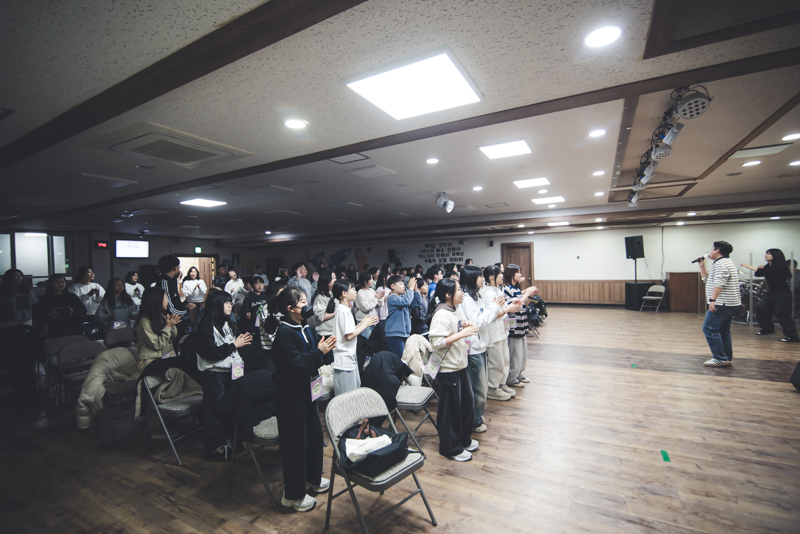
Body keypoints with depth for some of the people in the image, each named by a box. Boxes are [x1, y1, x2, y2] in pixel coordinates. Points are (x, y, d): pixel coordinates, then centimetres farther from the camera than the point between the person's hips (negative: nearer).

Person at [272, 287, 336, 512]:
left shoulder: (305, 328, 6)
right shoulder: (284, 332, -20)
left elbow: (315, 358, 9)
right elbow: (295, 364, -27)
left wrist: (325, 348, -10)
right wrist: (319, 352, -25)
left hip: (307, 390, 9)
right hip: (291, 394, -9)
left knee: (314, 434, 19)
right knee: (295, 442, 4)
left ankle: (312, 478, 41)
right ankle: (293, 494, 22)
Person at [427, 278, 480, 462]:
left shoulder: (451, 311, 8)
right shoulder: (441, 315, -23)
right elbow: (437, 342, -30)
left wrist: (463, 326, 2)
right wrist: (462, 334, -28)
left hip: (459, 365, 10)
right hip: (448, 369, -10)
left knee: (467, 403, 20)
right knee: (451, 409, 6)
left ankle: (464, 439, 40)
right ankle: (451, 448, 25)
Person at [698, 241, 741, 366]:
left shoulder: (721, 264, -13)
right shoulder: (726, 262, 23)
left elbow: (719, 284, -25)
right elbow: (707, 279, 24)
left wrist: (712, 300, -28)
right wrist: (702, 266, 20)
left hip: (722, 304, -11)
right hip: (731, 304, 11)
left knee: (710, 329, -10)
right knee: (723, 331, 14)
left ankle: (720, 358, -9)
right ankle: (727, 358, 18)